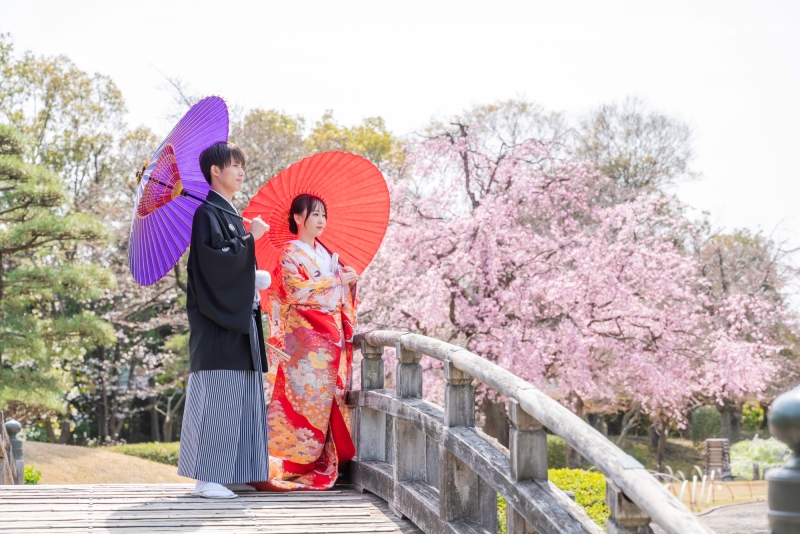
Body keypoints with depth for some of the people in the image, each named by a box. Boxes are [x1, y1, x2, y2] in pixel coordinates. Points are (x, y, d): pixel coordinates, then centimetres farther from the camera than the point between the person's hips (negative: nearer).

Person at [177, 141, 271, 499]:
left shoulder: (232, 215, 19)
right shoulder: (206, 213, -9)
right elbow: (215, 261, -21)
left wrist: (258, 281, 9)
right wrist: (250, 239, -13)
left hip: (239, 318, 9)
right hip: (218, 324, -9)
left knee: (240, 398, 9)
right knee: (217, 397, -8)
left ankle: (230, 474, 14)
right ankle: (206, 477, -4)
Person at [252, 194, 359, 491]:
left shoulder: (326, 255, 19)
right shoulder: (291, 253, -3)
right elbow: (297, 290, -16)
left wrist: (350, 281, 4)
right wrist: (338, 280, -12)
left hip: (331, 339, 7)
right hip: (305, 338, -7)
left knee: (328, 401, 5)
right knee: (305, 398, -12)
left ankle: (322, 467, 8)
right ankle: (275, 466, -9)